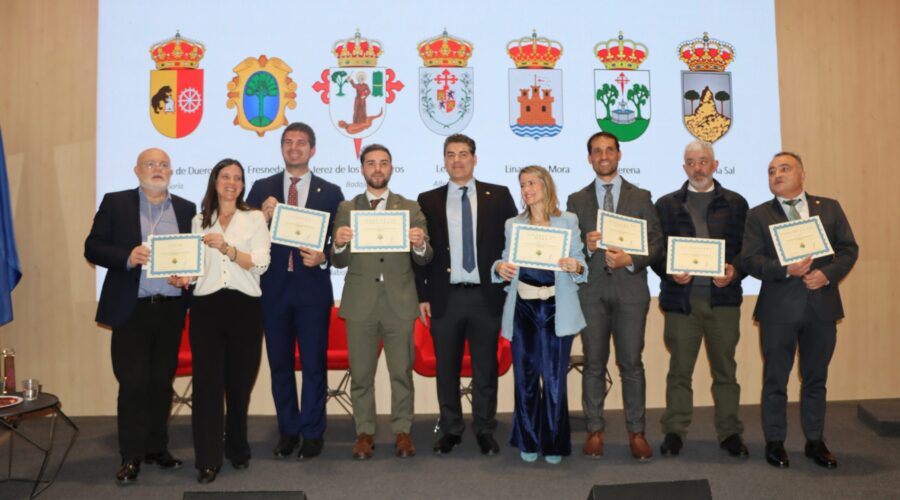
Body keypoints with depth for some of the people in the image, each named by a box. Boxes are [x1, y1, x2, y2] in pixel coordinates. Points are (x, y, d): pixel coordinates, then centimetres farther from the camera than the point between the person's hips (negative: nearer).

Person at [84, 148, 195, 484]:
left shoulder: (186, 209, 10)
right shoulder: (115, 203, 4)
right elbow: (93, 248, 0)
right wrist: (127, 257, -17)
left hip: (170, 308, 3)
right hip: (130, 308, -2)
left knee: (162, 382, 9)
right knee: (133, 383, -2)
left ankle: (157, 448, 22)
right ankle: (131, 457, 9)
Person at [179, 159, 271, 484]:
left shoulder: (255, 218, 6)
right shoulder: (199, 221, 13)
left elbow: (261, 264, -5)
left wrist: (227, 248, -17)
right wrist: (184, 276, -6)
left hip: (245, 307, -1)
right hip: (206, 307, 1)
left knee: (240, 381, 7)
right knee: (207, 381, -3)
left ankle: (237, 448, 26)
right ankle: (208, 459, 4)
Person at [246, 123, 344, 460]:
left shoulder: (330, 192, 3)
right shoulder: (262, 189, 7)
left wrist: (322, 258, -16)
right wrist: (262, 218, -16)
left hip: (313, 289, -2)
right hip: (273, 289, 2)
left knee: (314, 365, 5)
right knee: (280, 365, 12)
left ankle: (313, 433, 18)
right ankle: (288, 431, 26)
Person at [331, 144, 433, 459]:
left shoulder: (410, 208, 6)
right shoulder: (346, 209, 6)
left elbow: (423, 260, 0)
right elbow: (339, 262, 1)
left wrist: (420, 245, -22)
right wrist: (339, 244, -20)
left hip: (399, 303, 0)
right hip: (360, 304, 1)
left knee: (402, 372, 7)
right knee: (361, 374, 8)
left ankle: (402, 431, 20)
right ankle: (364, 432, 21)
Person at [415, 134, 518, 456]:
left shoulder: (498, 196, 5)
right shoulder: (428, 201, 7)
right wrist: (422, 295, 0)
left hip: (486, 296, -1)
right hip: (445, 297, 1)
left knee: (485, 367, 7)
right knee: (446, 368, 9)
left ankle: (485, 430, 21)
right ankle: (451, 429, 22)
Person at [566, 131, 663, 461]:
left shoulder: (641, 197, 9)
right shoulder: (577, 200, 11)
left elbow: (655, 241, 3)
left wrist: (631, 259, -13)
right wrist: (586, 246, -14)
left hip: (630, 289, -1)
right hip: (591, 290, 1)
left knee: (631, 362, 1)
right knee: (594, 363, 6)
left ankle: (636, 432, 12)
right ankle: (595, 430, 15)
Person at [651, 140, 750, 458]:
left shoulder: (735, 203, 11)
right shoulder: (666, 205, 11)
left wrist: (734, 270, -13)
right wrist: (671, 271, -12)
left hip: (723, 296, 1)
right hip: (680, 297, 0)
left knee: (725, 368, 7)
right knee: (679, 368, 4)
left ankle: (729, 432, 17)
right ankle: (674, 431, 13)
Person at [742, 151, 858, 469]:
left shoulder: (829, 208, 9)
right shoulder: (759, 215, 3)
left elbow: (849, 249, 5)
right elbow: (749, 260, -6)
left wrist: (827, 274, -13)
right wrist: (786, 270, -20)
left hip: (822, 305, 2)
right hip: (778, 308, -2)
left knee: (816, 379, 12)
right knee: (775, 380, 6)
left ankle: (815, 442, 25)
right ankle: (775, 443, 18)